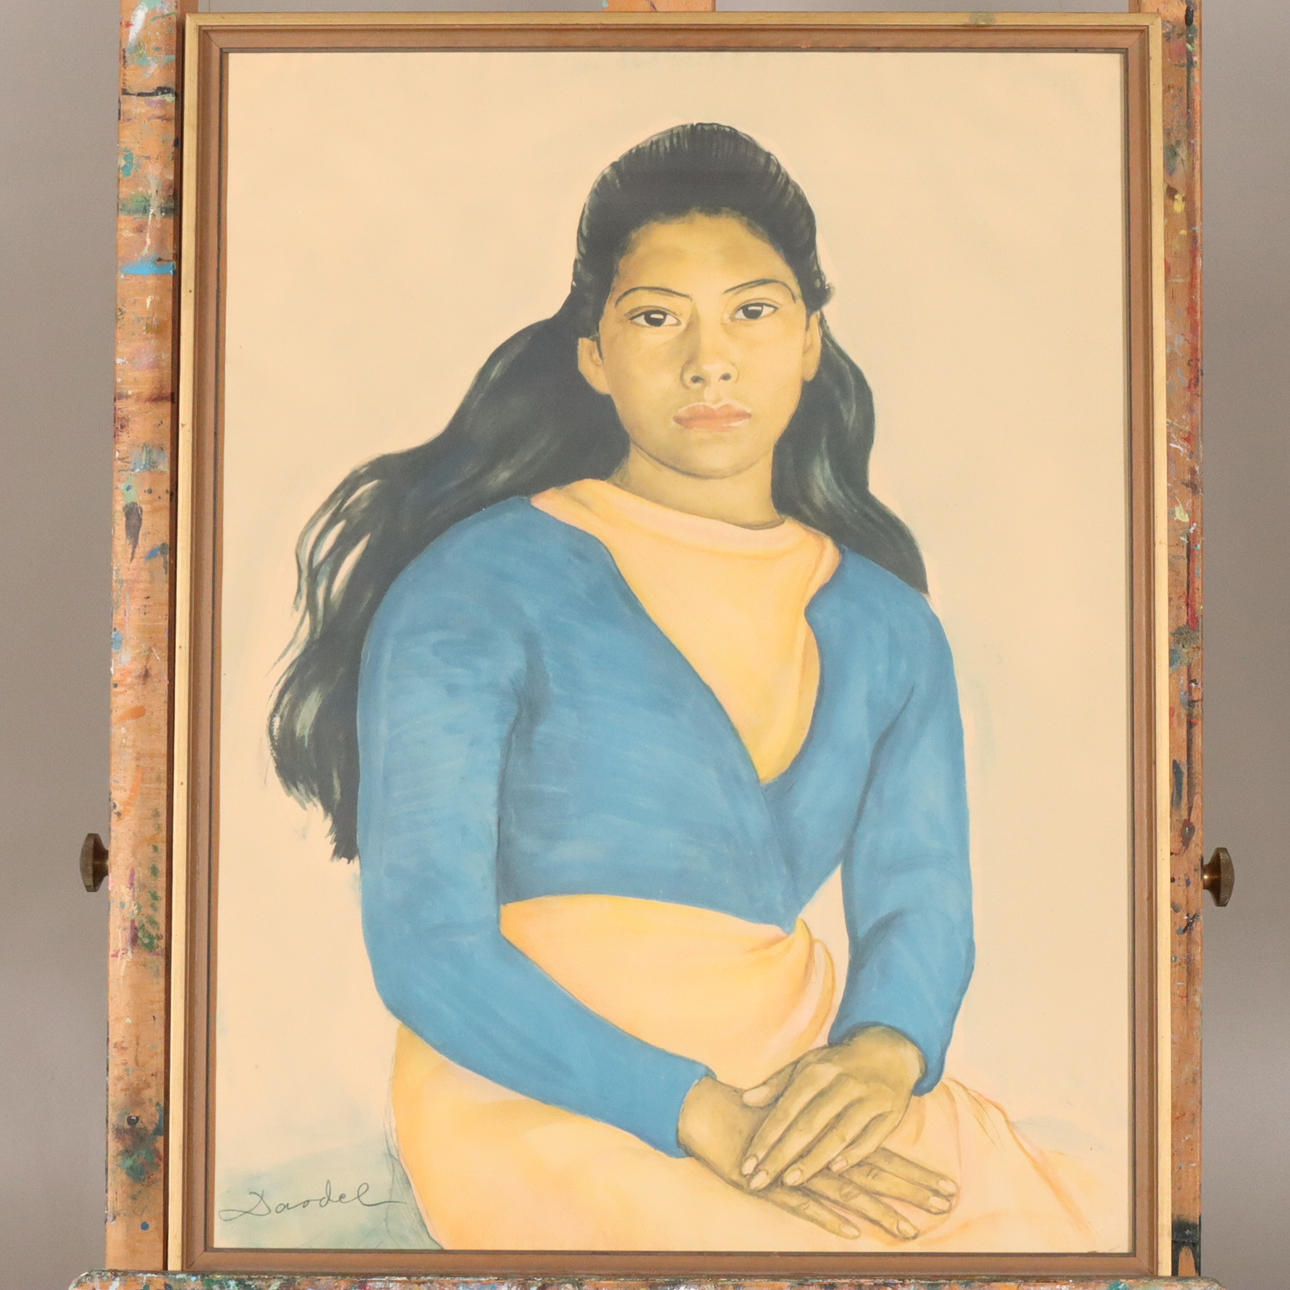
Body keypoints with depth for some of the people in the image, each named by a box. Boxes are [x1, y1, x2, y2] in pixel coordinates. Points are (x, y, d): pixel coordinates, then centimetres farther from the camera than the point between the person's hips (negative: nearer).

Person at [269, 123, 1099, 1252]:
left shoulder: (890, 627, 15)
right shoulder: (475, 587, -2)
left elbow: (920, 903, 8)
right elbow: (427, 946, -8)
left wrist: (883, 1052, -15)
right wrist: (703, 1114, -18)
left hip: (809, 1087, 5)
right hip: (543, 1108, -4)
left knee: (1041, 1226, -21)